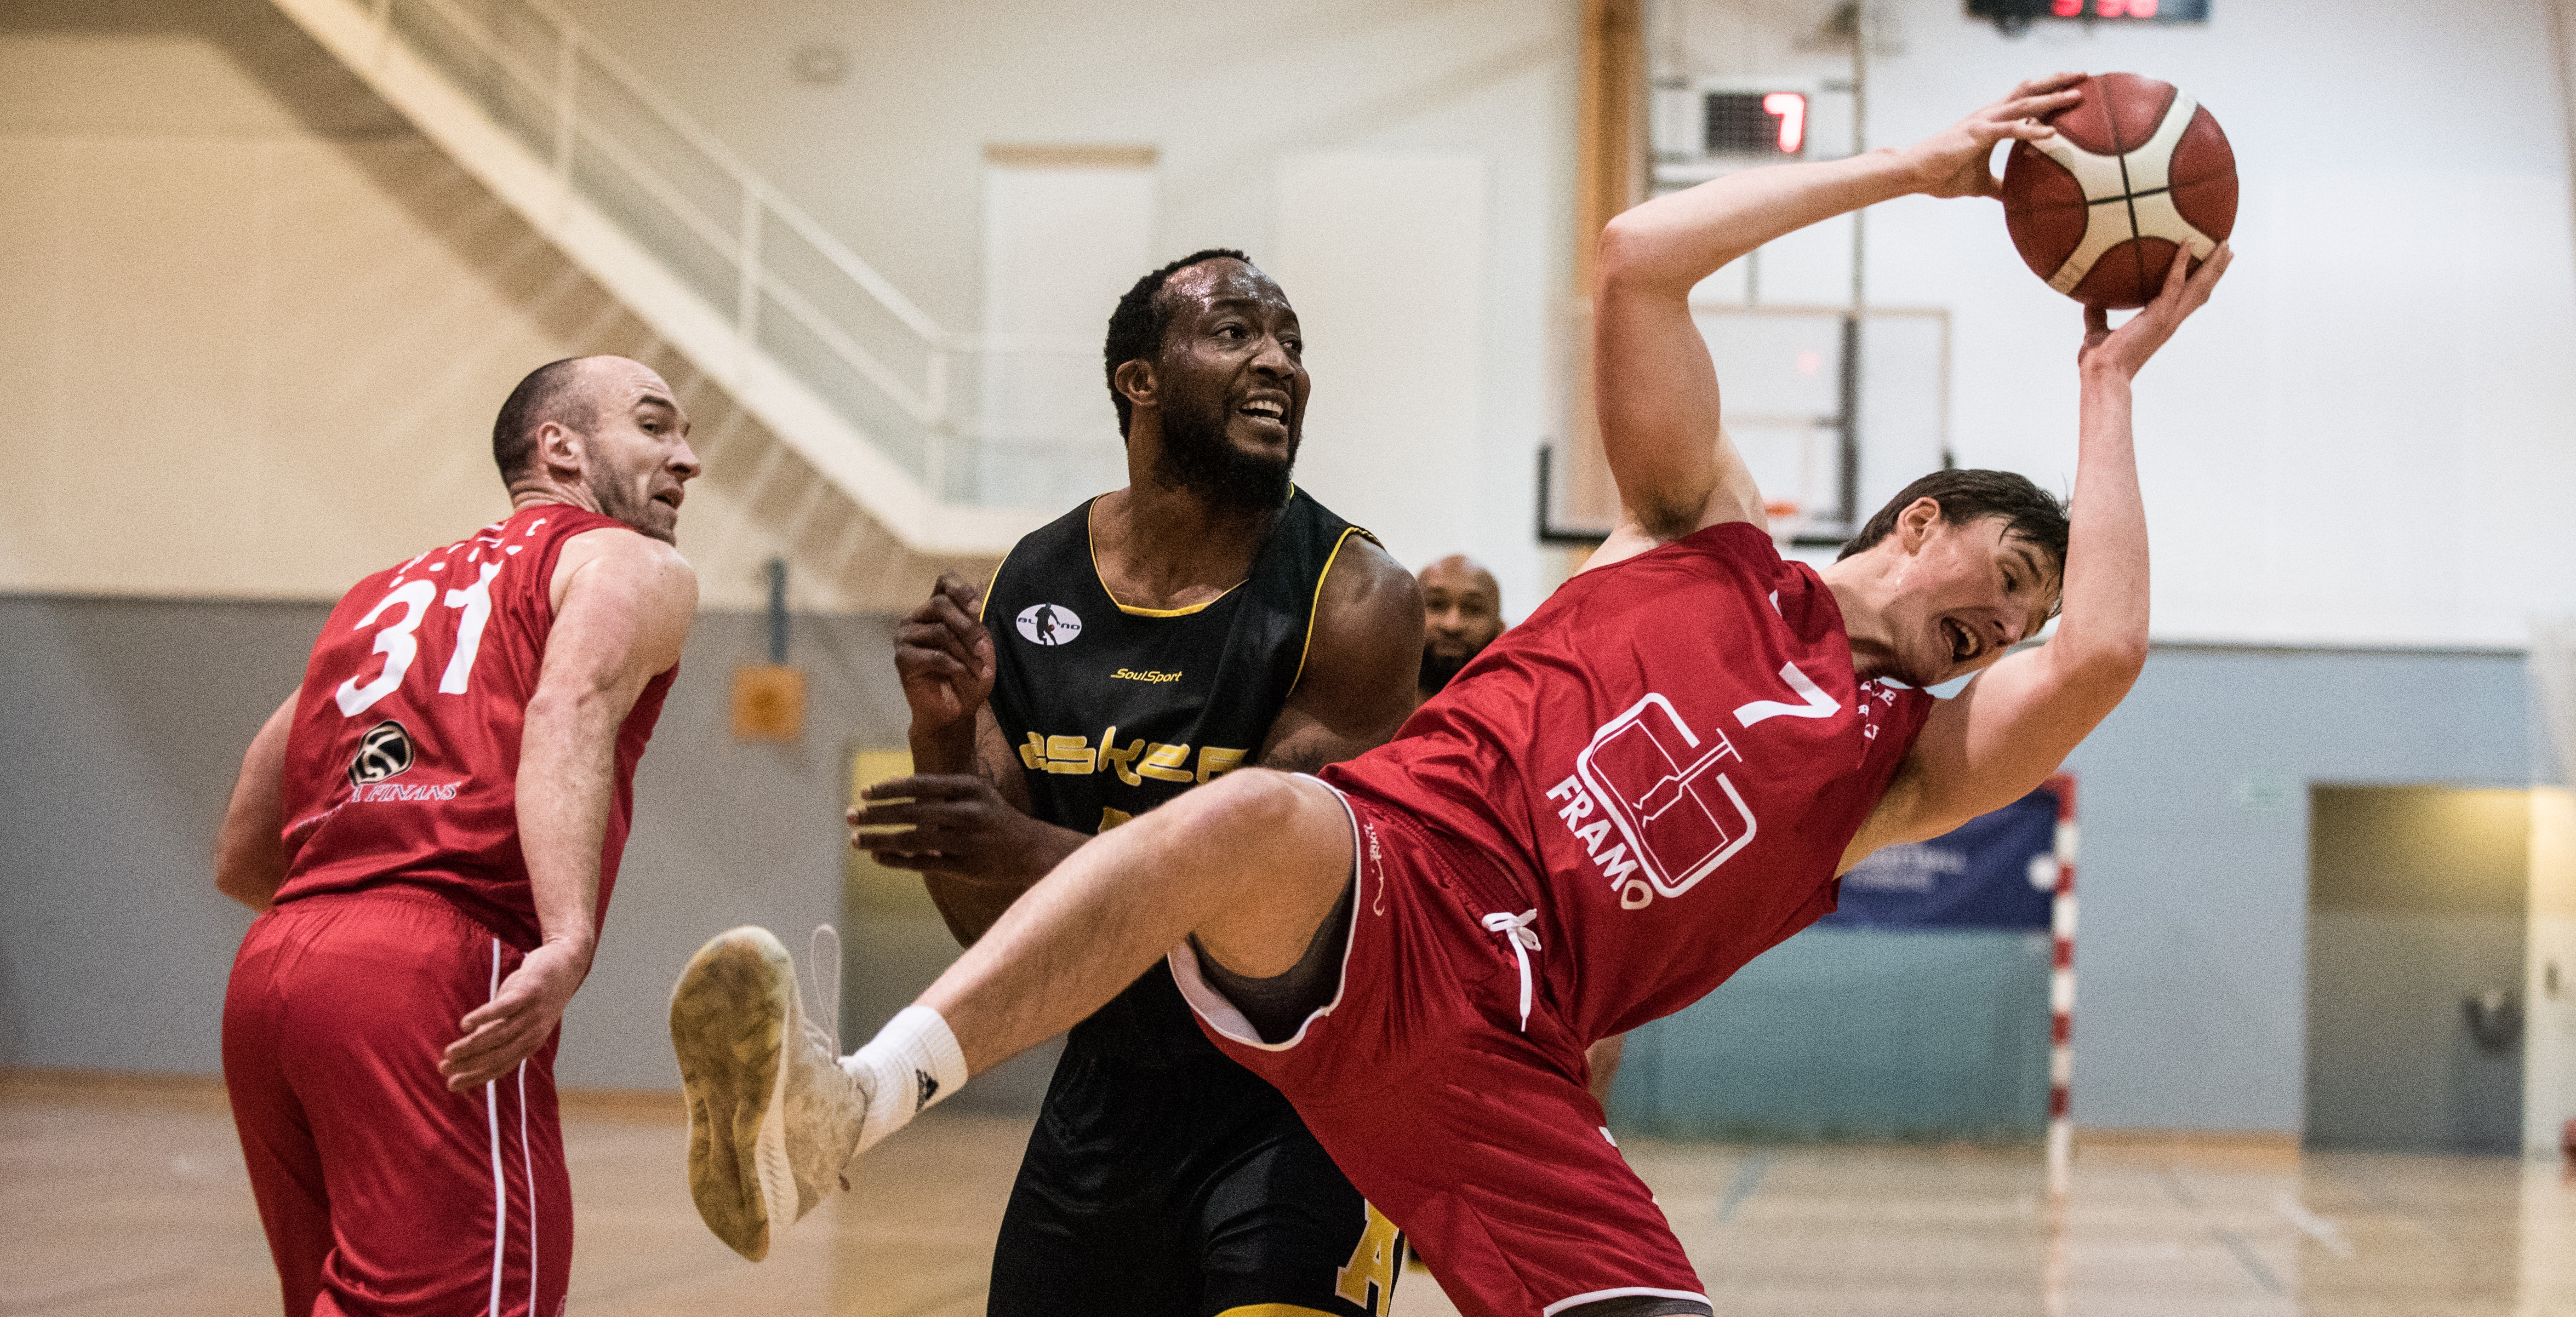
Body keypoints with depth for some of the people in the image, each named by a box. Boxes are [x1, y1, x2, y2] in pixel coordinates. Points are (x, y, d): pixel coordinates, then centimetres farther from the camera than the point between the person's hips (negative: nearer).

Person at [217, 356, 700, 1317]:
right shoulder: (633, 565, 11)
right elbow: (570, 712, -14)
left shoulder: (383, 594, 31)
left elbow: (241, 860, 30)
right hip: (436, 978, -8)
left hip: (271, 965, 8)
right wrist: (569, 941, -28)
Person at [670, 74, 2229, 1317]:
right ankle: (847, 1105, -53)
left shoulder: (1898, 770, 24)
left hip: (1499, 1047, 4)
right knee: (1259, 816, -38)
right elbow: (1638, 260, 8)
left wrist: (2110, 382, 14)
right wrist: (1914, 167, 12)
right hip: (1378, 889, -3)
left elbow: (2099, 655, 3)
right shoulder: (1712, 533, 21)